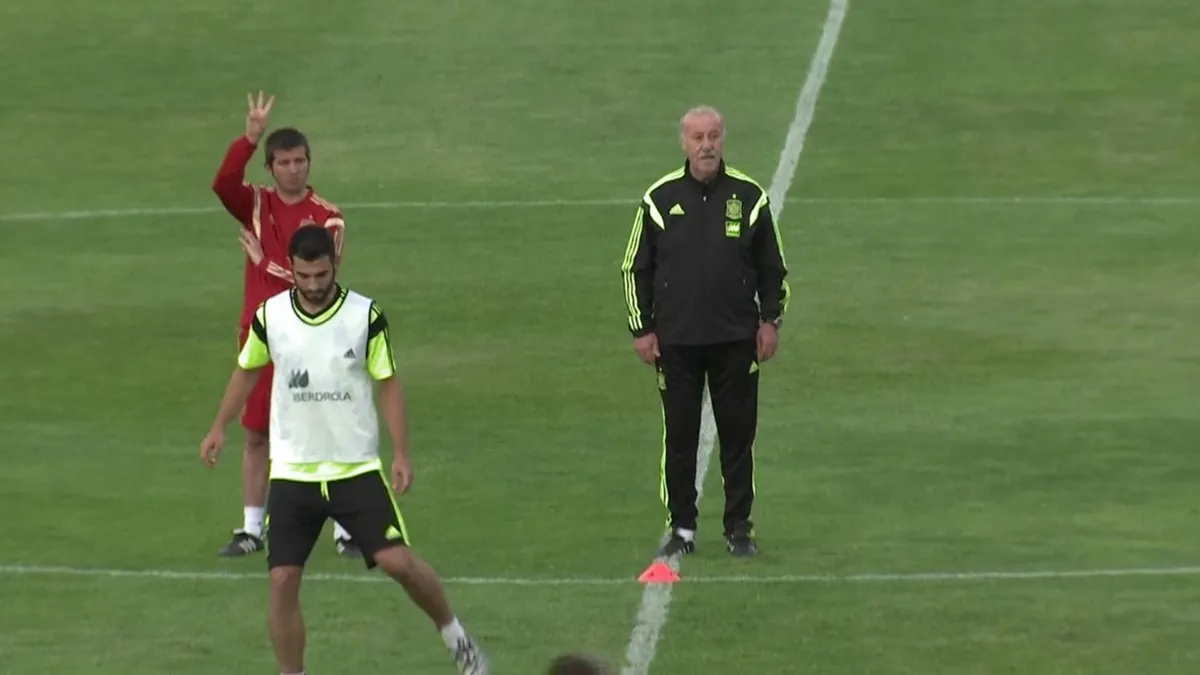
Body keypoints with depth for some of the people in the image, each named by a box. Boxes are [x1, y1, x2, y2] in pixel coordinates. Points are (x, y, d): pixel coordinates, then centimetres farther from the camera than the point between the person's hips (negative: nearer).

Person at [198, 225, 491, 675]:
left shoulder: (365, 316, -8)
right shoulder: (270, 316, -3)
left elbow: (388, 385, -2)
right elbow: (247, 370, 16)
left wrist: (401, 454, -9)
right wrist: (219, 427, 20)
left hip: (356, 468, -2)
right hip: (292, 473, 2)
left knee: (398, 561, -12)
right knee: (282, 581, -6)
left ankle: (456, 638, 14)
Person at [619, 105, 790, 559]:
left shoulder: (749, 197, 2)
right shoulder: (660, 198, 1)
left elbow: (773, 267, 10)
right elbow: (635, 269, 6)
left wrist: (770, 320, 3)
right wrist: (641, 329, 2)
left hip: (736, 339, 0)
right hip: (676, 341, 0)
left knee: (738, 435, 3)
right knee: (679, 437, 4)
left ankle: (740, 528, 12)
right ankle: (681, 528, 12)